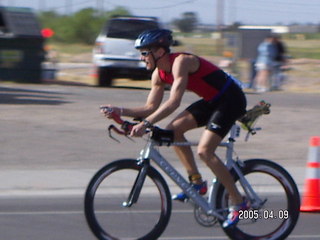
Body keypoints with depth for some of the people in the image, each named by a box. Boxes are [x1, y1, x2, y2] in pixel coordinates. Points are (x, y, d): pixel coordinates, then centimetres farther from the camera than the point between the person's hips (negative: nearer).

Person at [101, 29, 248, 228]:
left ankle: (239, 202, -12)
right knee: (173, 130, 0)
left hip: (231, 99, -9)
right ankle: (196, 181, 8)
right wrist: (121, 111, -8)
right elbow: (151, 107, 5)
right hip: (212, 100, 9)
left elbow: (174, 102, -35)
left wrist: (146, 123, -42)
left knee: (204, 150, -19)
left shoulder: (181, 62, -25)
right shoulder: (159, 74, 2)